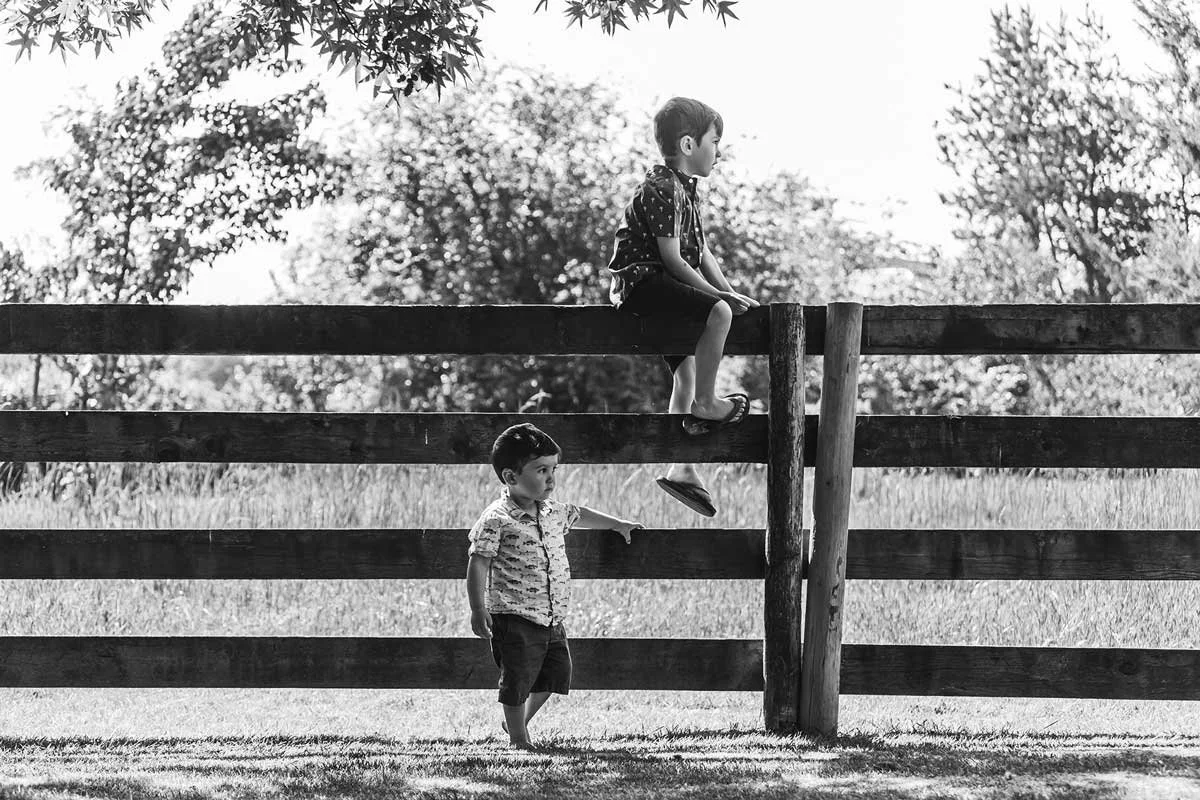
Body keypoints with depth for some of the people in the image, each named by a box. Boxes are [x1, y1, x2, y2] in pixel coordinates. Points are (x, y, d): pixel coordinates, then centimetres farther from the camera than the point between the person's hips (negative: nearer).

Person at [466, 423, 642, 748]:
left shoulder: (554, 512, 9)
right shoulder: (496, 520, -15)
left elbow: (578, 514, 31)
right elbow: (478, 564, -15)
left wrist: (618, 525, 42)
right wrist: (478, 609, -22)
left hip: (552, 619, 8)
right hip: (515, 620, -8)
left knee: (554, 674, 13)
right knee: (518, 681, -2)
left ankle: (519, 721, 34)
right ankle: (518, 738, 13)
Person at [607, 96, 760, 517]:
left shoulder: (684, 189, 17)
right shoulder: (662, 190, -16)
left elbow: (701, 252, 17)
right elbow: (673, 259, -20)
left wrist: (731, 293, 6)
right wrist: (720, 295, -16)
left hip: (660, 290, 11)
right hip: (643, 281, -11)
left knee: (687, 369, 13)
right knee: (718, 312, -27)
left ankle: (681, 469, 15)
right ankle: (705, 404, -17)